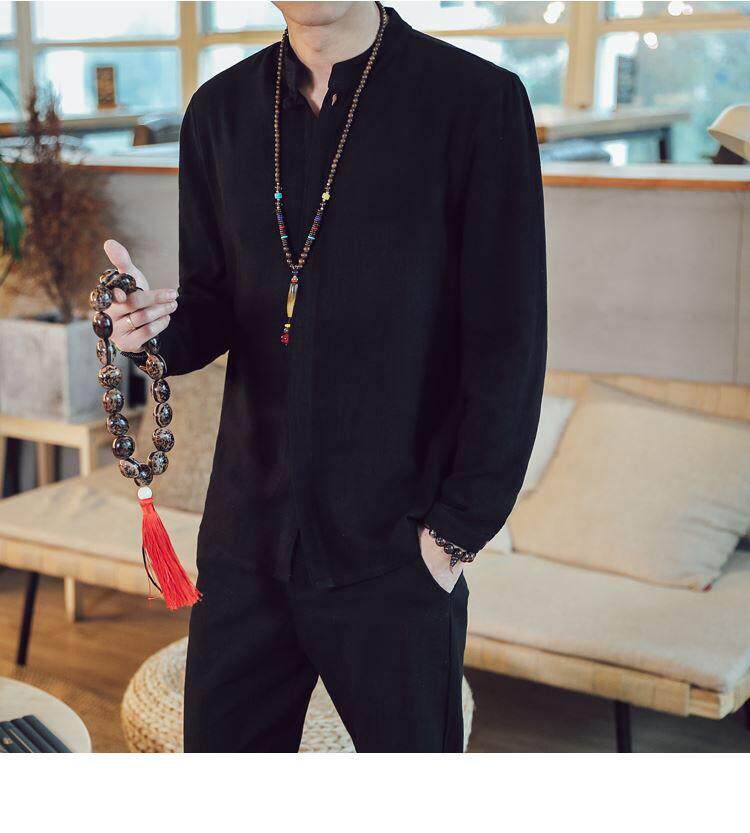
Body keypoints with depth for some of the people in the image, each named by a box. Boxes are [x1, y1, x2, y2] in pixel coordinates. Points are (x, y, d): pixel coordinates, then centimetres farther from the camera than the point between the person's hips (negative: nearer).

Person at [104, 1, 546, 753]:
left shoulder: (479, 102, -7)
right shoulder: (221, 109, 7)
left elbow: (509, 344, -8)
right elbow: (214, 300, 13)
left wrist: (458, 529, -10)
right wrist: (159, 328, -10)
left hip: (394, 556, -4)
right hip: (246, 542, 4)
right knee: (221, 740, 15)